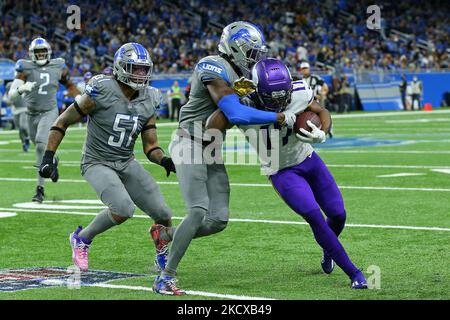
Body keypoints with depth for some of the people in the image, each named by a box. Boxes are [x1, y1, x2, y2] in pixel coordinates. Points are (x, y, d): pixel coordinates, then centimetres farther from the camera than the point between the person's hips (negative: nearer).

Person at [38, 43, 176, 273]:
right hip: (98, 164, -6)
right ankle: (82, 239, -2)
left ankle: (163, 258, 31)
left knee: (164, 215, -1)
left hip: (127, 163, 6)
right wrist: (48, 157, -15)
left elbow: (150, 146, 4)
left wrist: (164, 160, -17)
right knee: (123, 210, -29)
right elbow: (63, 122, -9)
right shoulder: (101, 92, -17)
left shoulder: (149, 101, 0)